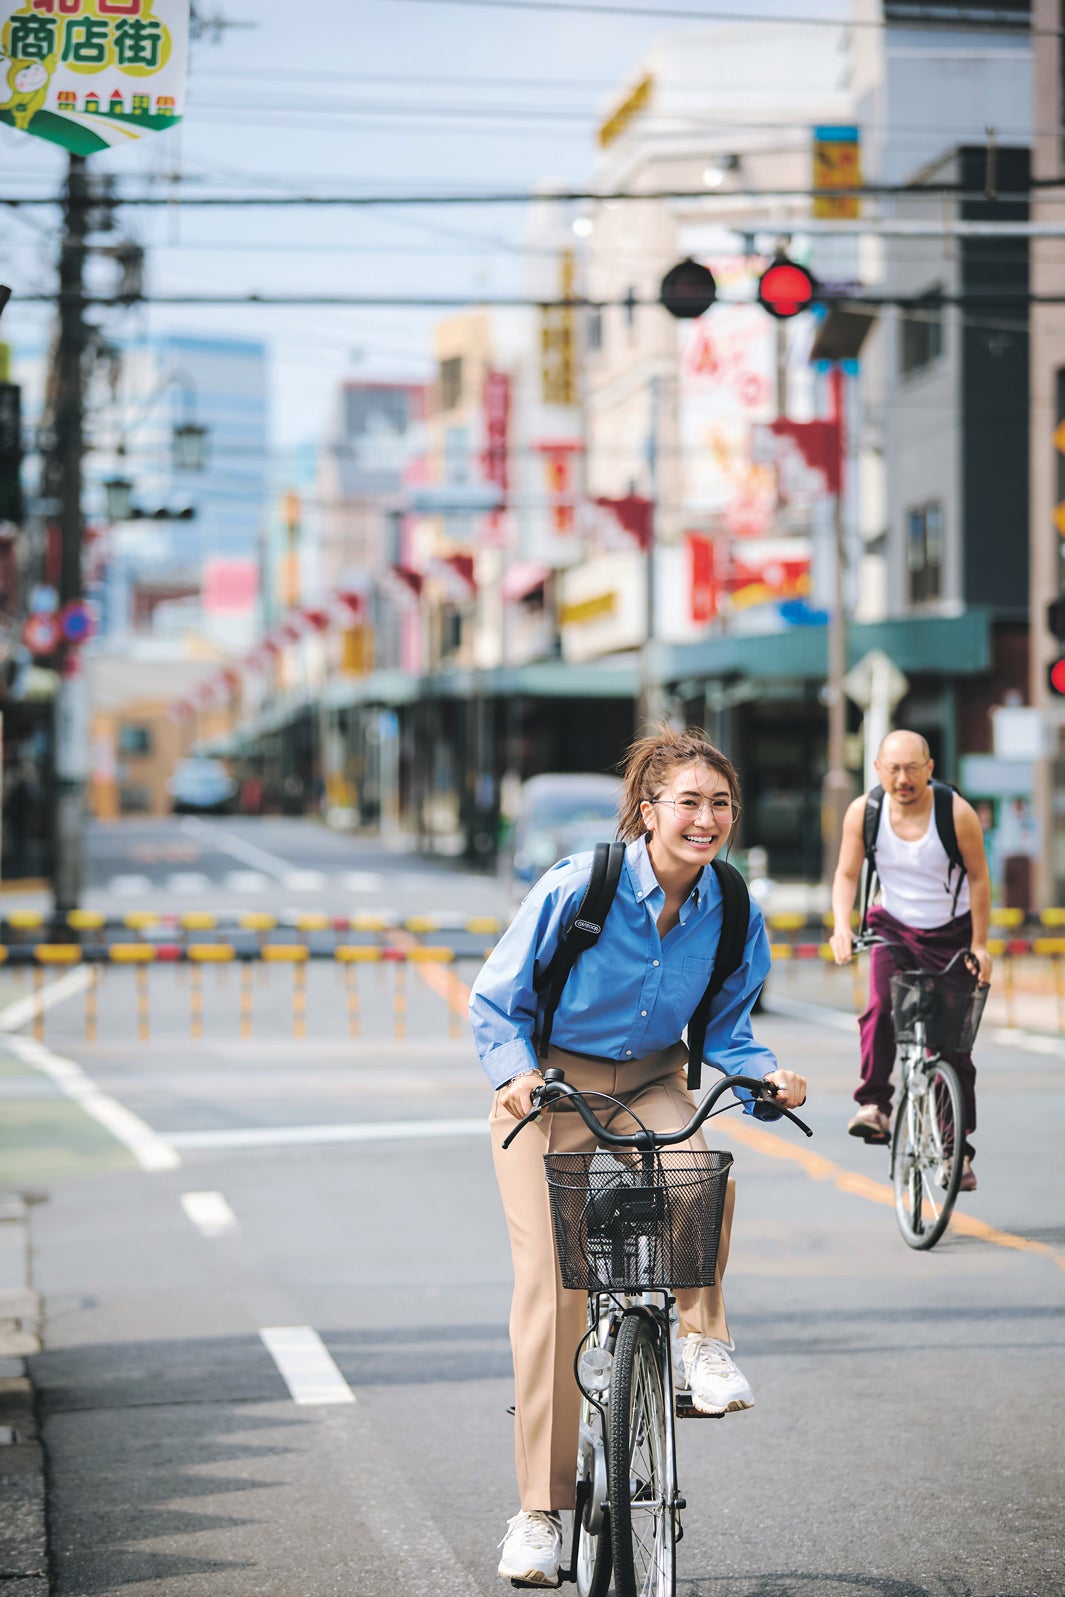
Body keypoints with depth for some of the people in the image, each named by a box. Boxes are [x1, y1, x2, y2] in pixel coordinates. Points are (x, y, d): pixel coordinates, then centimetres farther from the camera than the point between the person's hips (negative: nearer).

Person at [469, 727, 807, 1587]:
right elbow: (496, 1002, -9)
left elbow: (724, 1032, 4)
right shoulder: (576, 887, -20)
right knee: (552, 1284, -9)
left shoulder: (734, 917, -9)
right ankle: (540, 1510, -1)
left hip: (649, 1083, 2)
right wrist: (516, 1072, -26)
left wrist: (766, 1076, -16)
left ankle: (704, 1339, -6)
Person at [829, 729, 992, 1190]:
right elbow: (847, 875, -3)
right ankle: (874, 1104, -19)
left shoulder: (958, 813, -20)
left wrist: (979, 945, -7)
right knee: (881, 1006, -28)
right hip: (894, 928, 1)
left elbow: (978, 878, -8)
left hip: (952, 934, -1)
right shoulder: (863, 812, -14)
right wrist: (841, 926, -19)